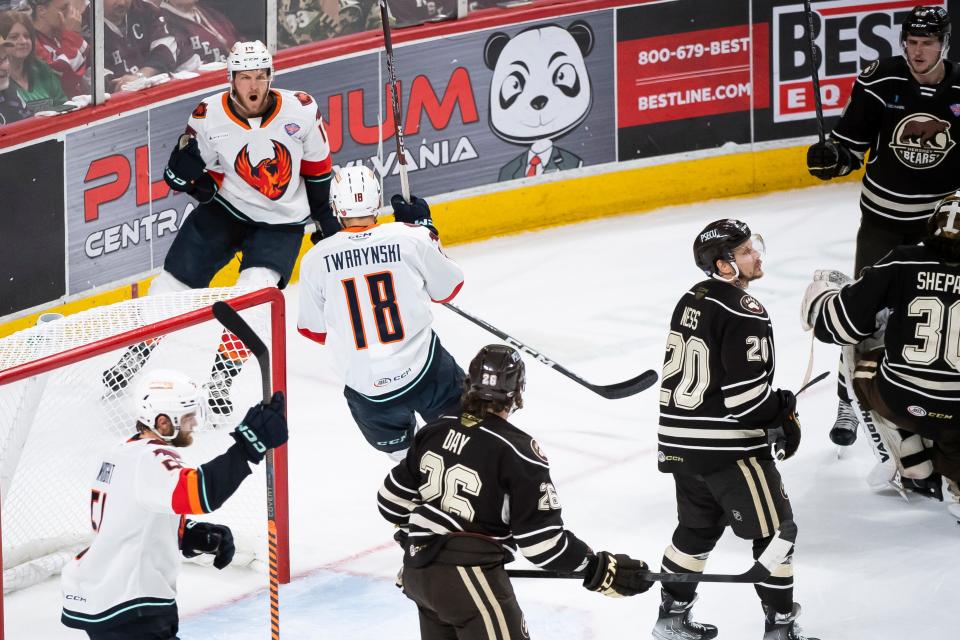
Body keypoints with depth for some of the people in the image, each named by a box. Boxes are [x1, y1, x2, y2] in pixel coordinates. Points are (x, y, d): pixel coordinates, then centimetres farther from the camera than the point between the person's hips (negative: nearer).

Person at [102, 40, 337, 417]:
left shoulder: (300, 110, -15)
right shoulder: (209, 117, -17)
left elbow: (317, 162, 2)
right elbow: (179, 170, -2)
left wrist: (325, 214, 8)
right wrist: (193, 178, -18)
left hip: (281, 223, -1)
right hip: (225, 207, 1)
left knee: (255, 291, -20)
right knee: (177, 278, 1)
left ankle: (221, 375, -8)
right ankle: (138, 350, 24)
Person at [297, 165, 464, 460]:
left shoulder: (316, 259, -6)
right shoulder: (411, 237, -10)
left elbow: (314, 329, 5)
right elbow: (447, 289, 7)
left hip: (366, 386, 1)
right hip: (422, 369, -1)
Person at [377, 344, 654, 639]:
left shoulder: (434, 432, 3)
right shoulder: (517, 452, -16)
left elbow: (393, 498, 12)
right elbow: (542, 540, -18)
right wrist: (601, 570, -12)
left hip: (417, 570, 8)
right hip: (469, 579, -8)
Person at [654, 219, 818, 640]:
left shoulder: (691, 301, 9)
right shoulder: (744, 314, -19)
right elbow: (748, 393, -22)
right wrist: (785, 417, -6)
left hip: (682, 440, 9)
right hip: (728, 446, -9)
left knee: (698, 526, 23)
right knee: (774, 528, 4)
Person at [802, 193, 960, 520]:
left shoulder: (903, 264, -5)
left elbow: (843, 323, -1)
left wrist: (822, 295, 20)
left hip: (901, 401, -2)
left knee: (868, 367, 32)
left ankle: (917, 470, 31)